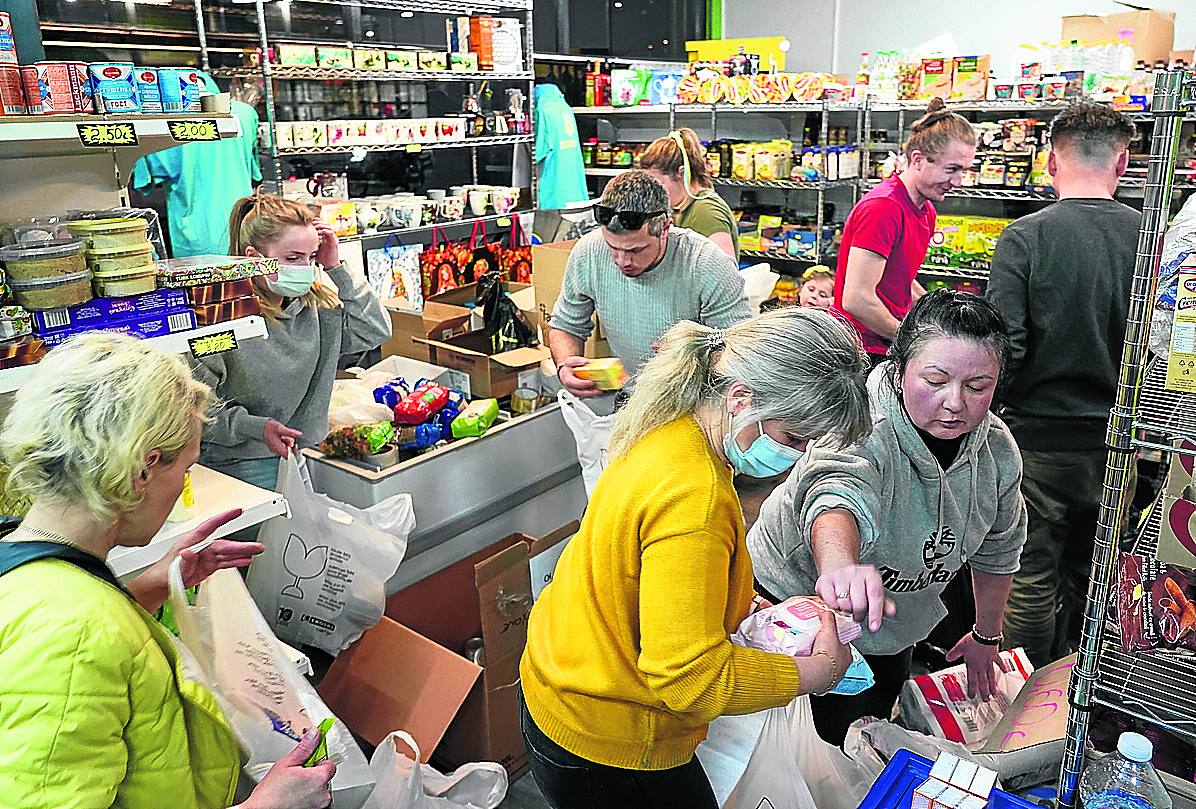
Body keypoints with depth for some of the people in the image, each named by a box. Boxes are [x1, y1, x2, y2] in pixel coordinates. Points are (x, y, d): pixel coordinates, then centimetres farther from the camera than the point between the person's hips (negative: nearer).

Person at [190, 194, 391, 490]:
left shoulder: (314, 302, 2)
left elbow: (376, 331, 0)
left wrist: (336, 269, -4)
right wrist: (256, 427, -24)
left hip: (308, 453, 5)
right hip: (241, 463, -4)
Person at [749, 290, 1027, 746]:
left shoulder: (998, 451, -12)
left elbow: (998, 549, 4)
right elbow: (837, 495, -57)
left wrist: (986, 637, 14)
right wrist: (840, 568, -78)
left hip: (892, 629, 6)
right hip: (798, 599, -6)